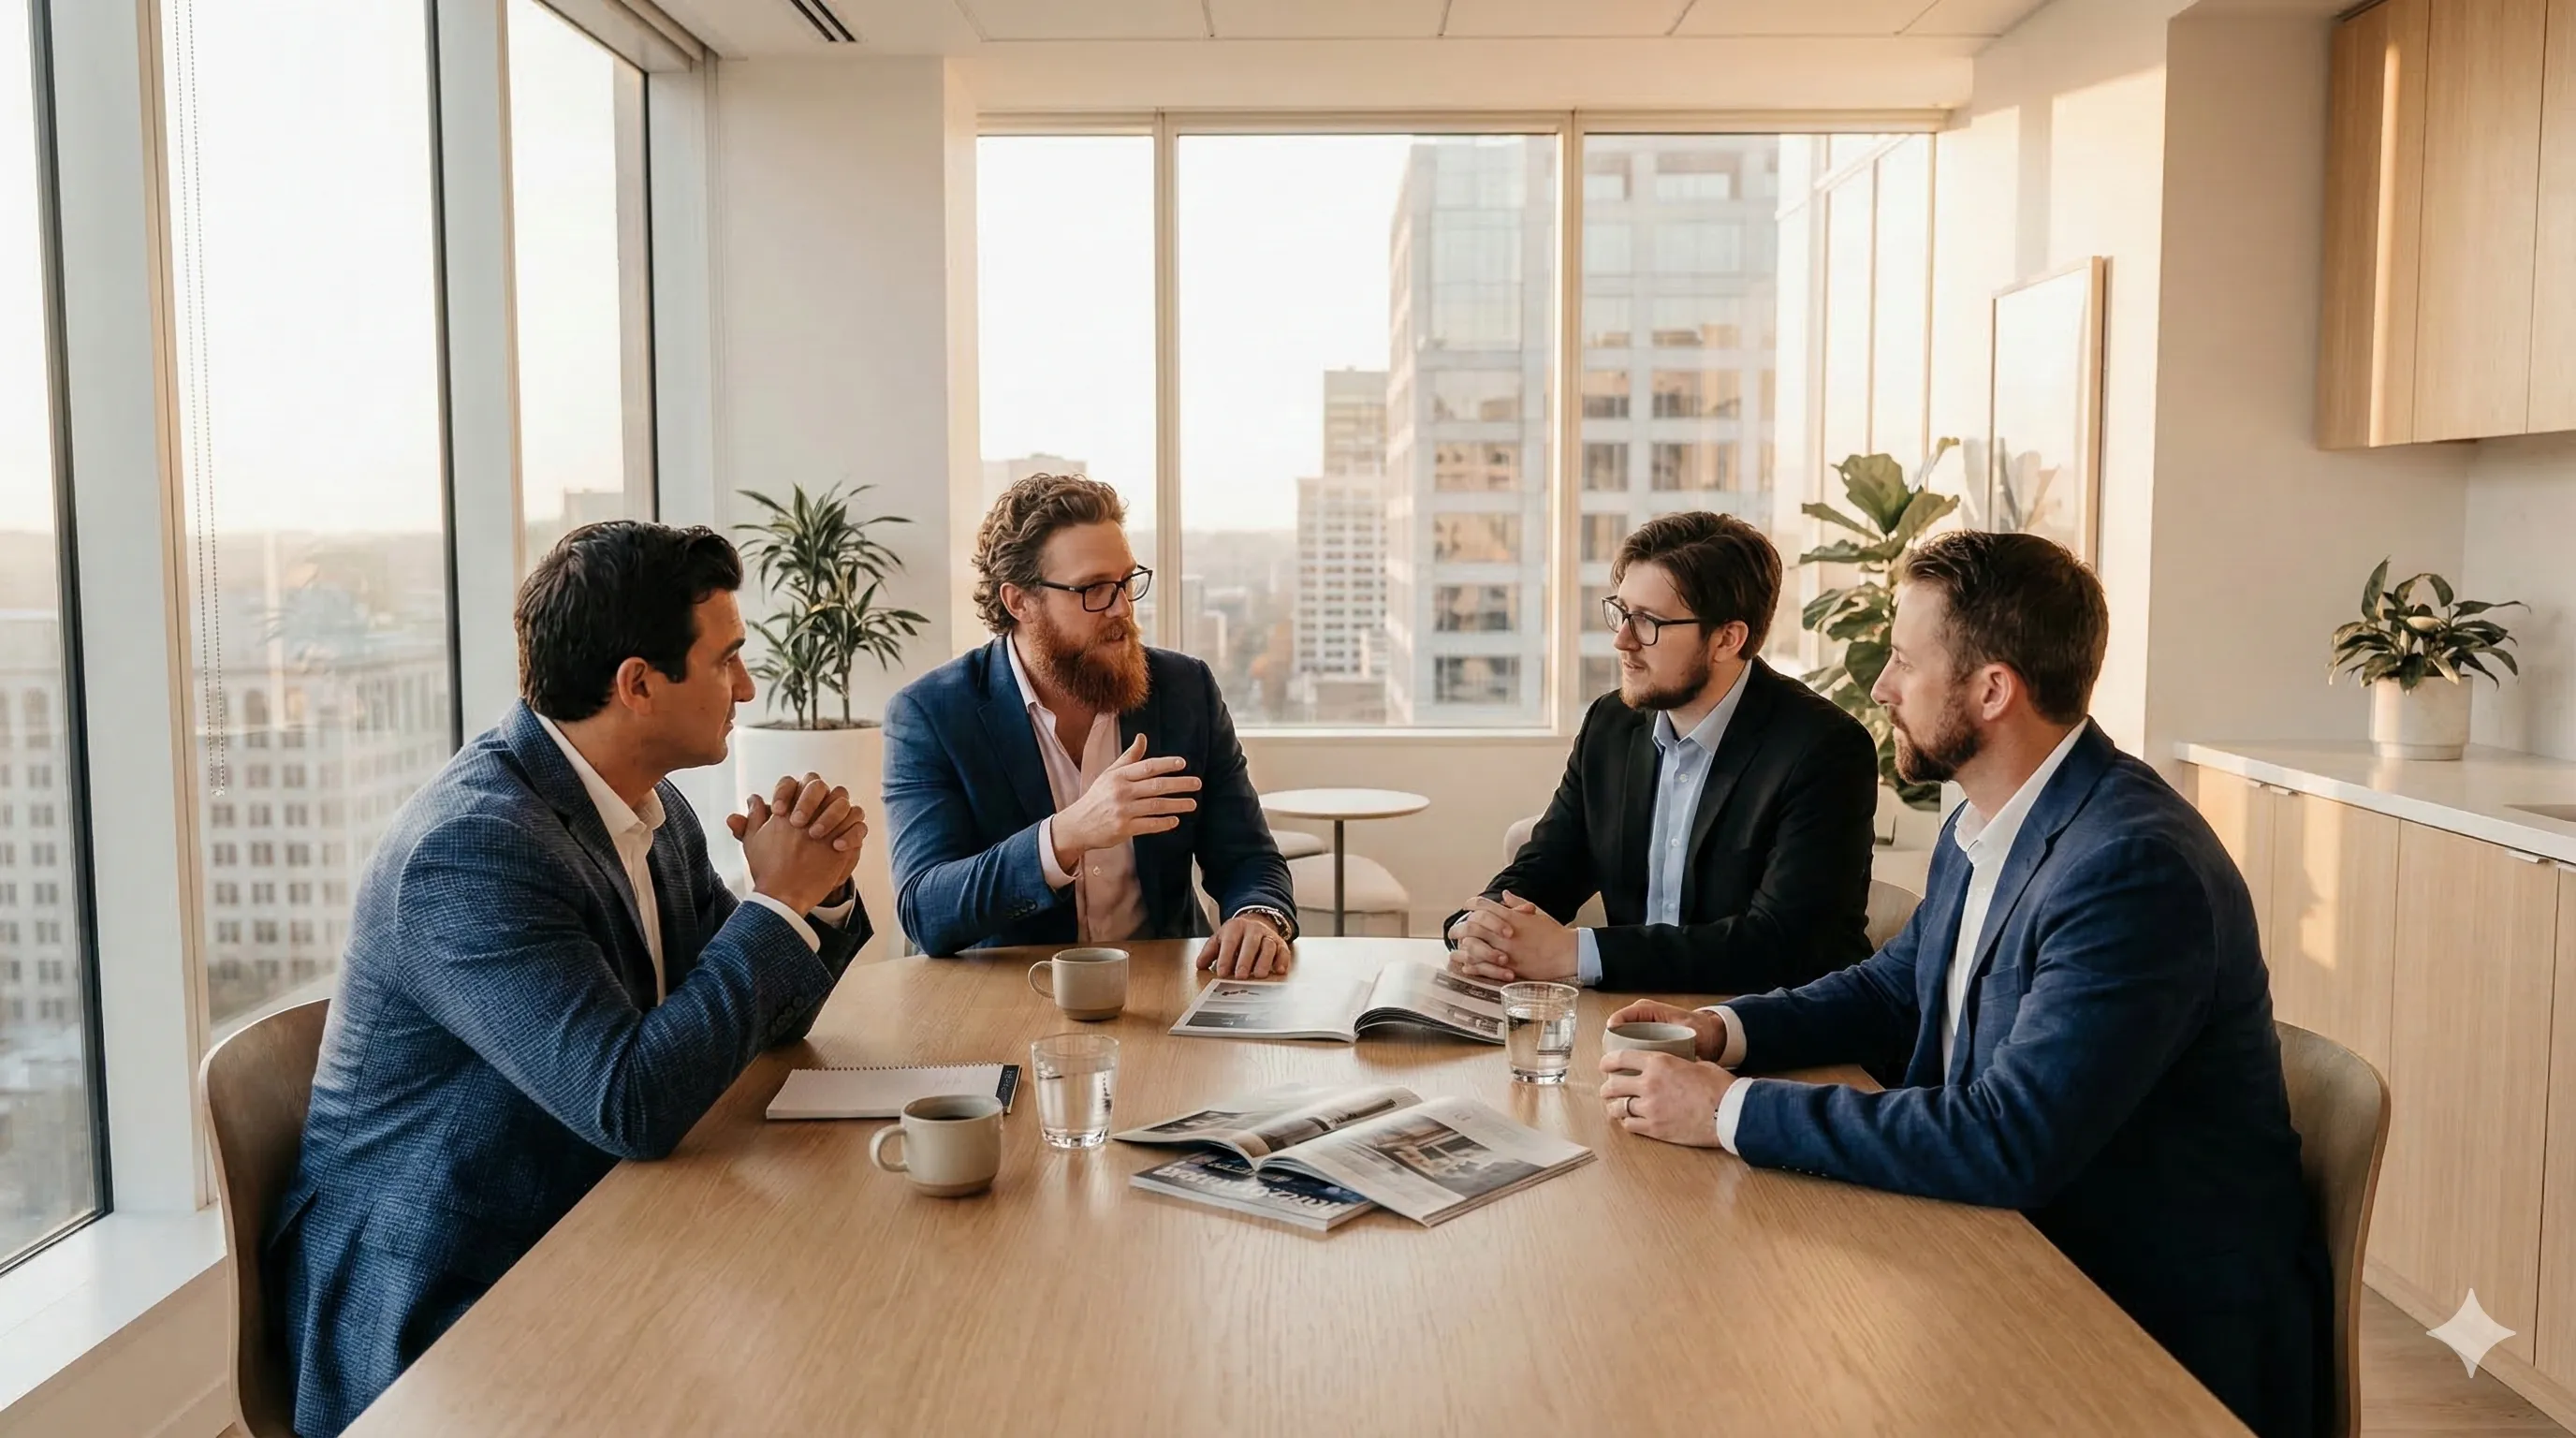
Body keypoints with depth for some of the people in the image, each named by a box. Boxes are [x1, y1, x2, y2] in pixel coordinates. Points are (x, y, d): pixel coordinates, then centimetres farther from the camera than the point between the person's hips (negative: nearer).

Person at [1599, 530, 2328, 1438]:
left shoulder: (2136, 868, -26)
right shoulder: (1984, 829, 3)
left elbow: (2008, 1143, -31)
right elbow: (1893, 990, 18)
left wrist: (1730, 1112, -26)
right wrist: (1722, 1030, 0)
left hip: (2171, 1331, -8)